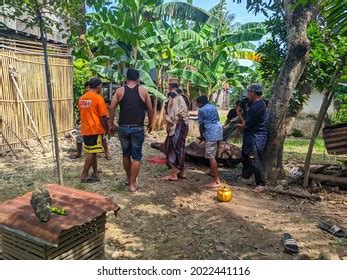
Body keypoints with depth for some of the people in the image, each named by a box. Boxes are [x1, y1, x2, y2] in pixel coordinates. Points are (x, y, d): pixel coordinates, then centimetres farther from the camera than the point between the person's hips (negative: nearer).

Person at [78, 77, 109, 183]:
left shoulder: (81, 98, 10)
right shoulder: (98, 98, -12)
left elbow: (82, 114, 16)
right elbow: (103, 117, -11)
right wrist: (107, 130, -1)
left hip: (85, 130, 7)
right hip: (95, 130, -7)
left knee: (92, 152, 15)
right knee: (91, 153, -1)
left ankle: (95, 173, 23)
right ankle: (84, 175, 1)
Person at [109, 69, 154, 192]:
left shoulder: (120, 90, 5)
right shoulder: (143, 90, 3)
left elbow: (112, 108, 0)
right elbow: (150, 110, 4)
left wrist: (111, 123, 10)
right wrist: (150, 124, 16)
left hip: (123, 127, 2)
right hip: (137, 128, -2)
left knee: (126, 155, 18)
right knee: (136, 157, 5)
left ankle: (129, 178, 35)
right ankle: (132, 184, 6)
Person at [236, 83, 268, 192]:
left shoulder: (257, 107, -25)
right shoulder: (259, 103, 9)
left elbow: (247, 125, -18)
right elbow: (248, 119, 15)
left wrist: (240, 126, 2)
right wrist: (243, 124, -1)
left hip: (256, 137, -11)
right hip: (251, 136, 11)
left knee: (255, 161, -7)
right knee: (245, 156, 21)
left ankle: (261, 184, 2)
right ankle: (245, 177, 36)